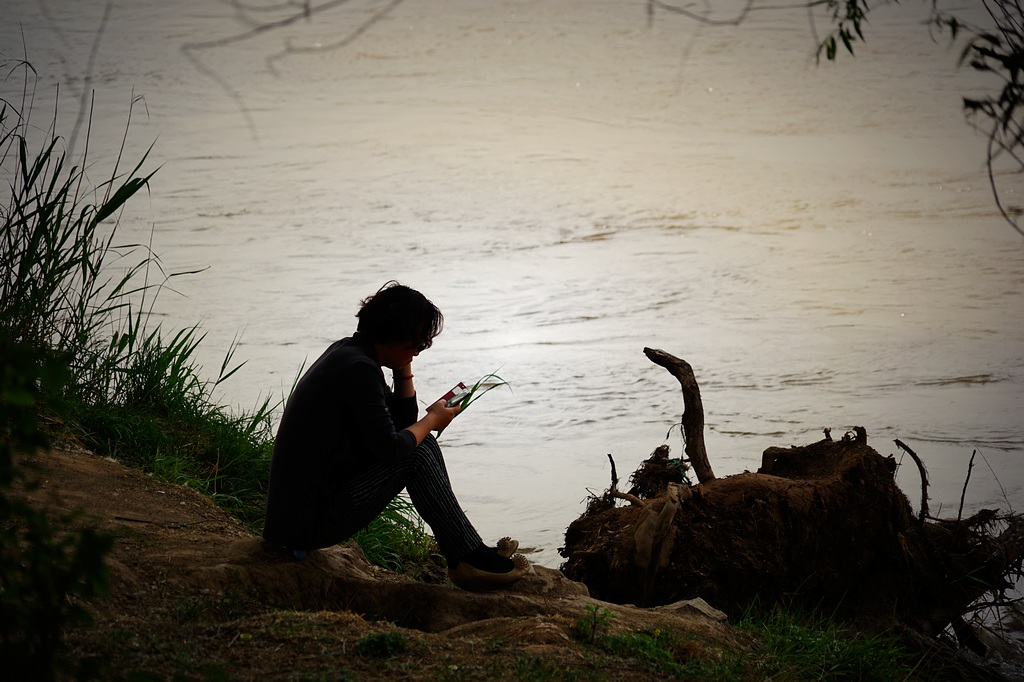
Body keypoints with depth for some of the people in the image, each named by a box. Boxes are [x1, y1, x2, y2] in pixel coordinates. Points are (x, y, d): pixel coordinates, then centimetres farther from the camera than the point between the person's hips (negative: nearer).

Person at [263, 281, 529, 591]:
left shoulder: (348, 351, 11)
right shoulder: (359, 368, -20)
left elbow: (404, 421, 16)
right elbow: (389, 447, -22)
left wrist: (403, 367, 4)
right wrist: (432, 420, -5)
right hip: (314, 521, -10)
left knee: (416, 441, 12)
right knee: (416, 451, -11)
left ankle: (470, 553, 11)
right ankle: (469, 558, -6)